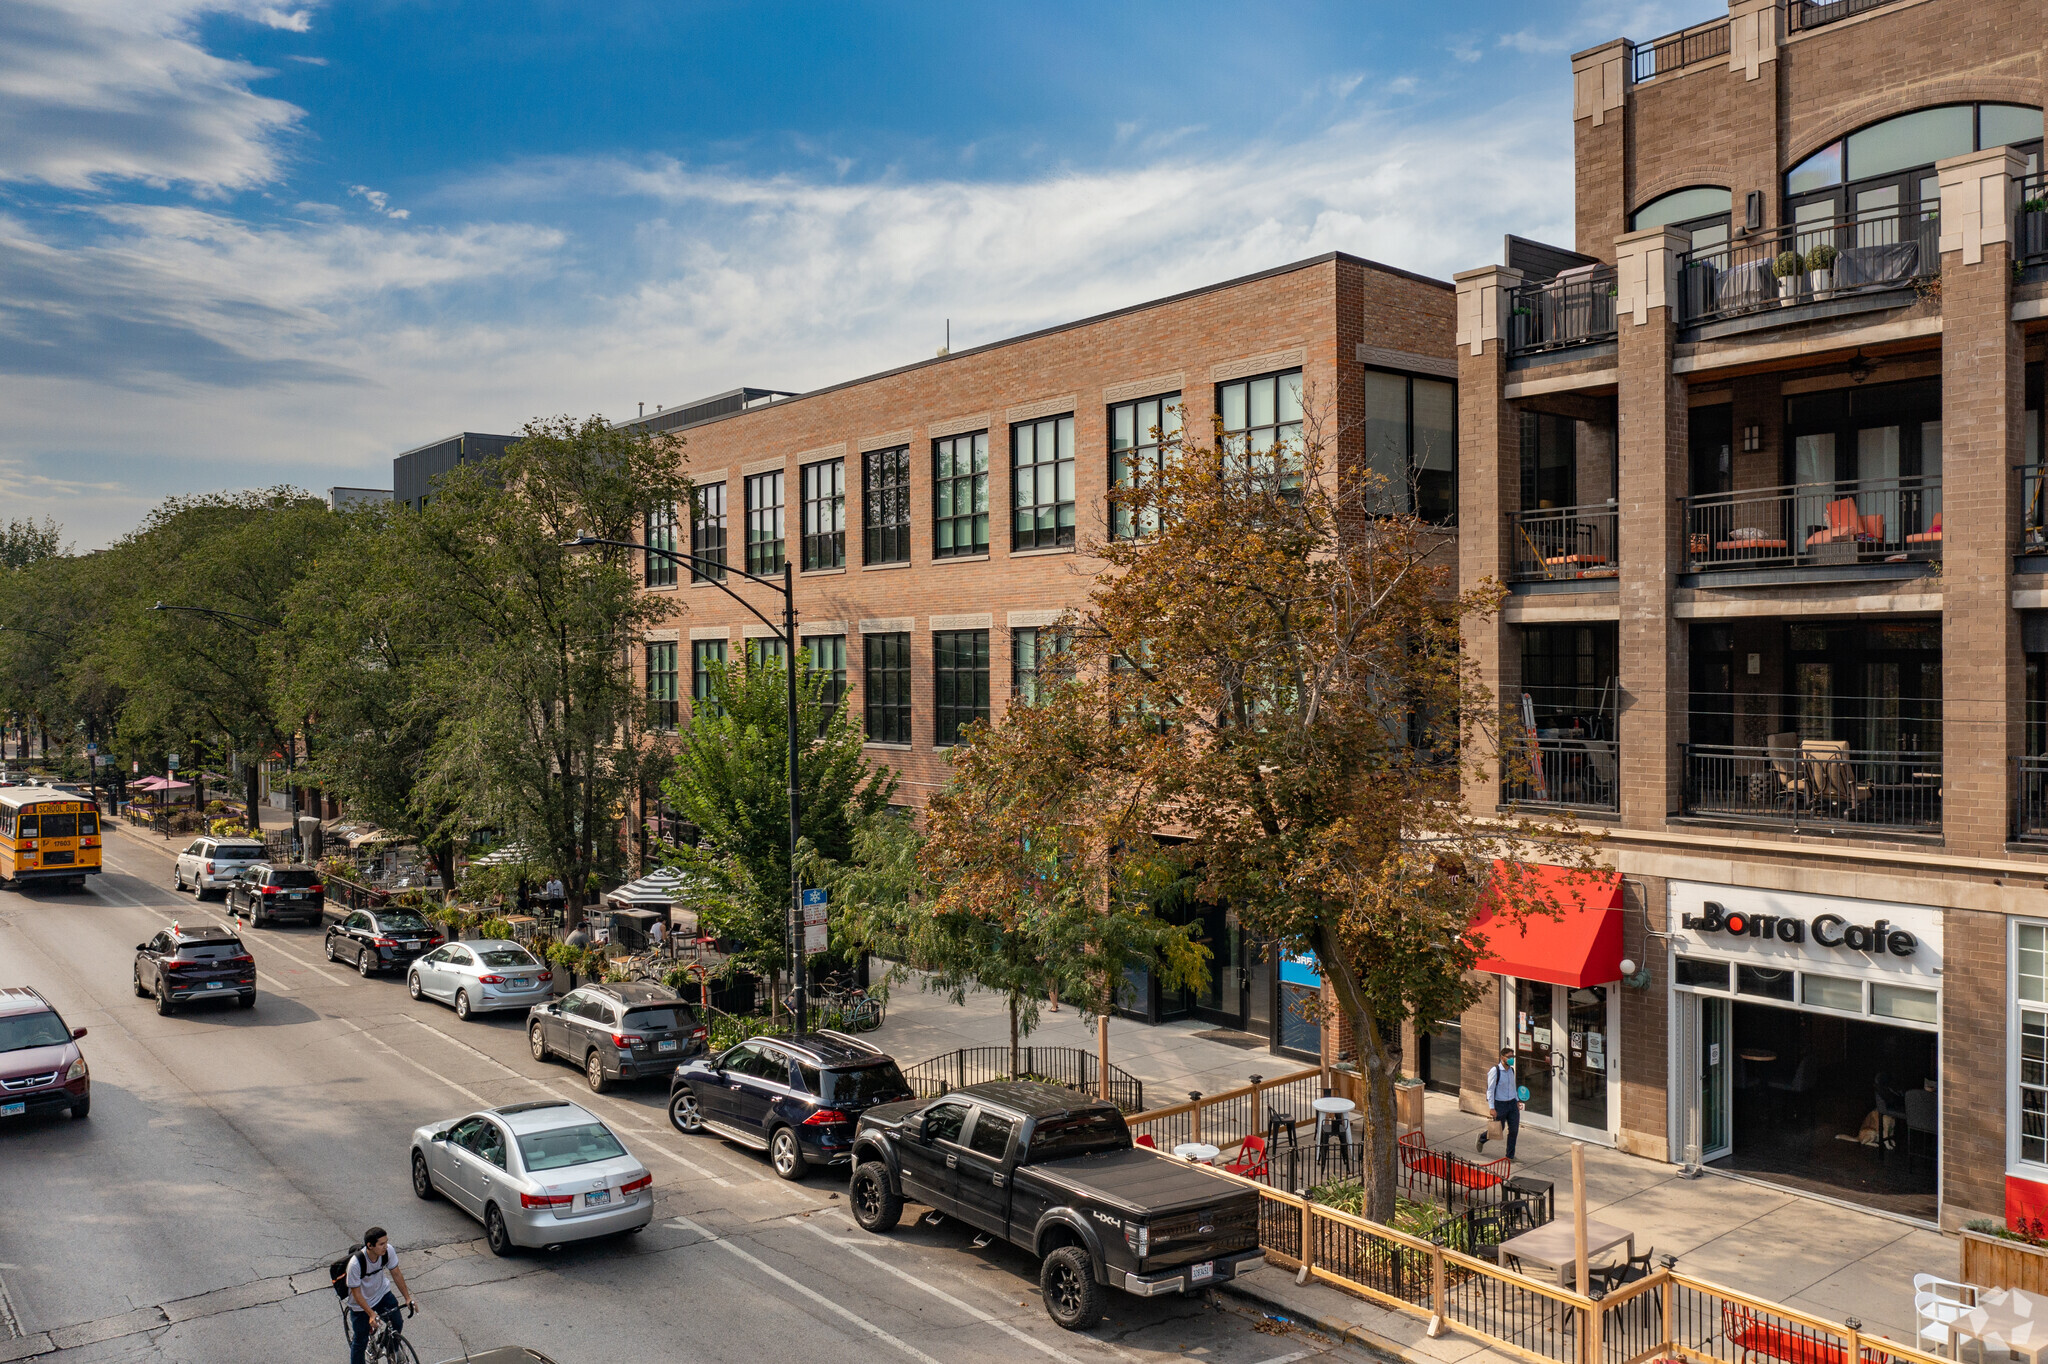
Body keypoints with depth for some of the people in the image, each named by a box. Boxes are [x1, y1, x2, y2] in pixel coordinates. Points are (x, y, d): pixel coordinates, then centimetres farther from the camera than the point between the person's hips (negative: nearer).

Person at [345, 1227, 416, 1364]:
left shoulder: (388, 1251, -22)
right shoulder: (356, 1263, -34)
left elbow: (396, 1273, -7)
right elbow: (356, 1293, -24)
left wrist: (408, 1298, -8)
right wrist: (372, 1314, -30)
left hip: (382, 1294, 3)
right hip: (361, 1304, -3)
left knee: (397, 1323, -6)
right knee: (360, 1341, 7)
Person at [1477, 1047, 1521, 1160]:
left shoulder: (1511, 1070, 5)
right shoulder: (1495, 1071, -15)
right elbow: (1490, 1090, -15)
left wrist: (1517, 1100, 11)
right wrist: (1492, 1108, -17)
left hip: (1512, 1104, 6)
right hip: (1500, 1104, -6)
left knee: (1514, 1130, 2)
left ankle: (1510, 1156, 16)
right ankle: (1482, 1138, 36)